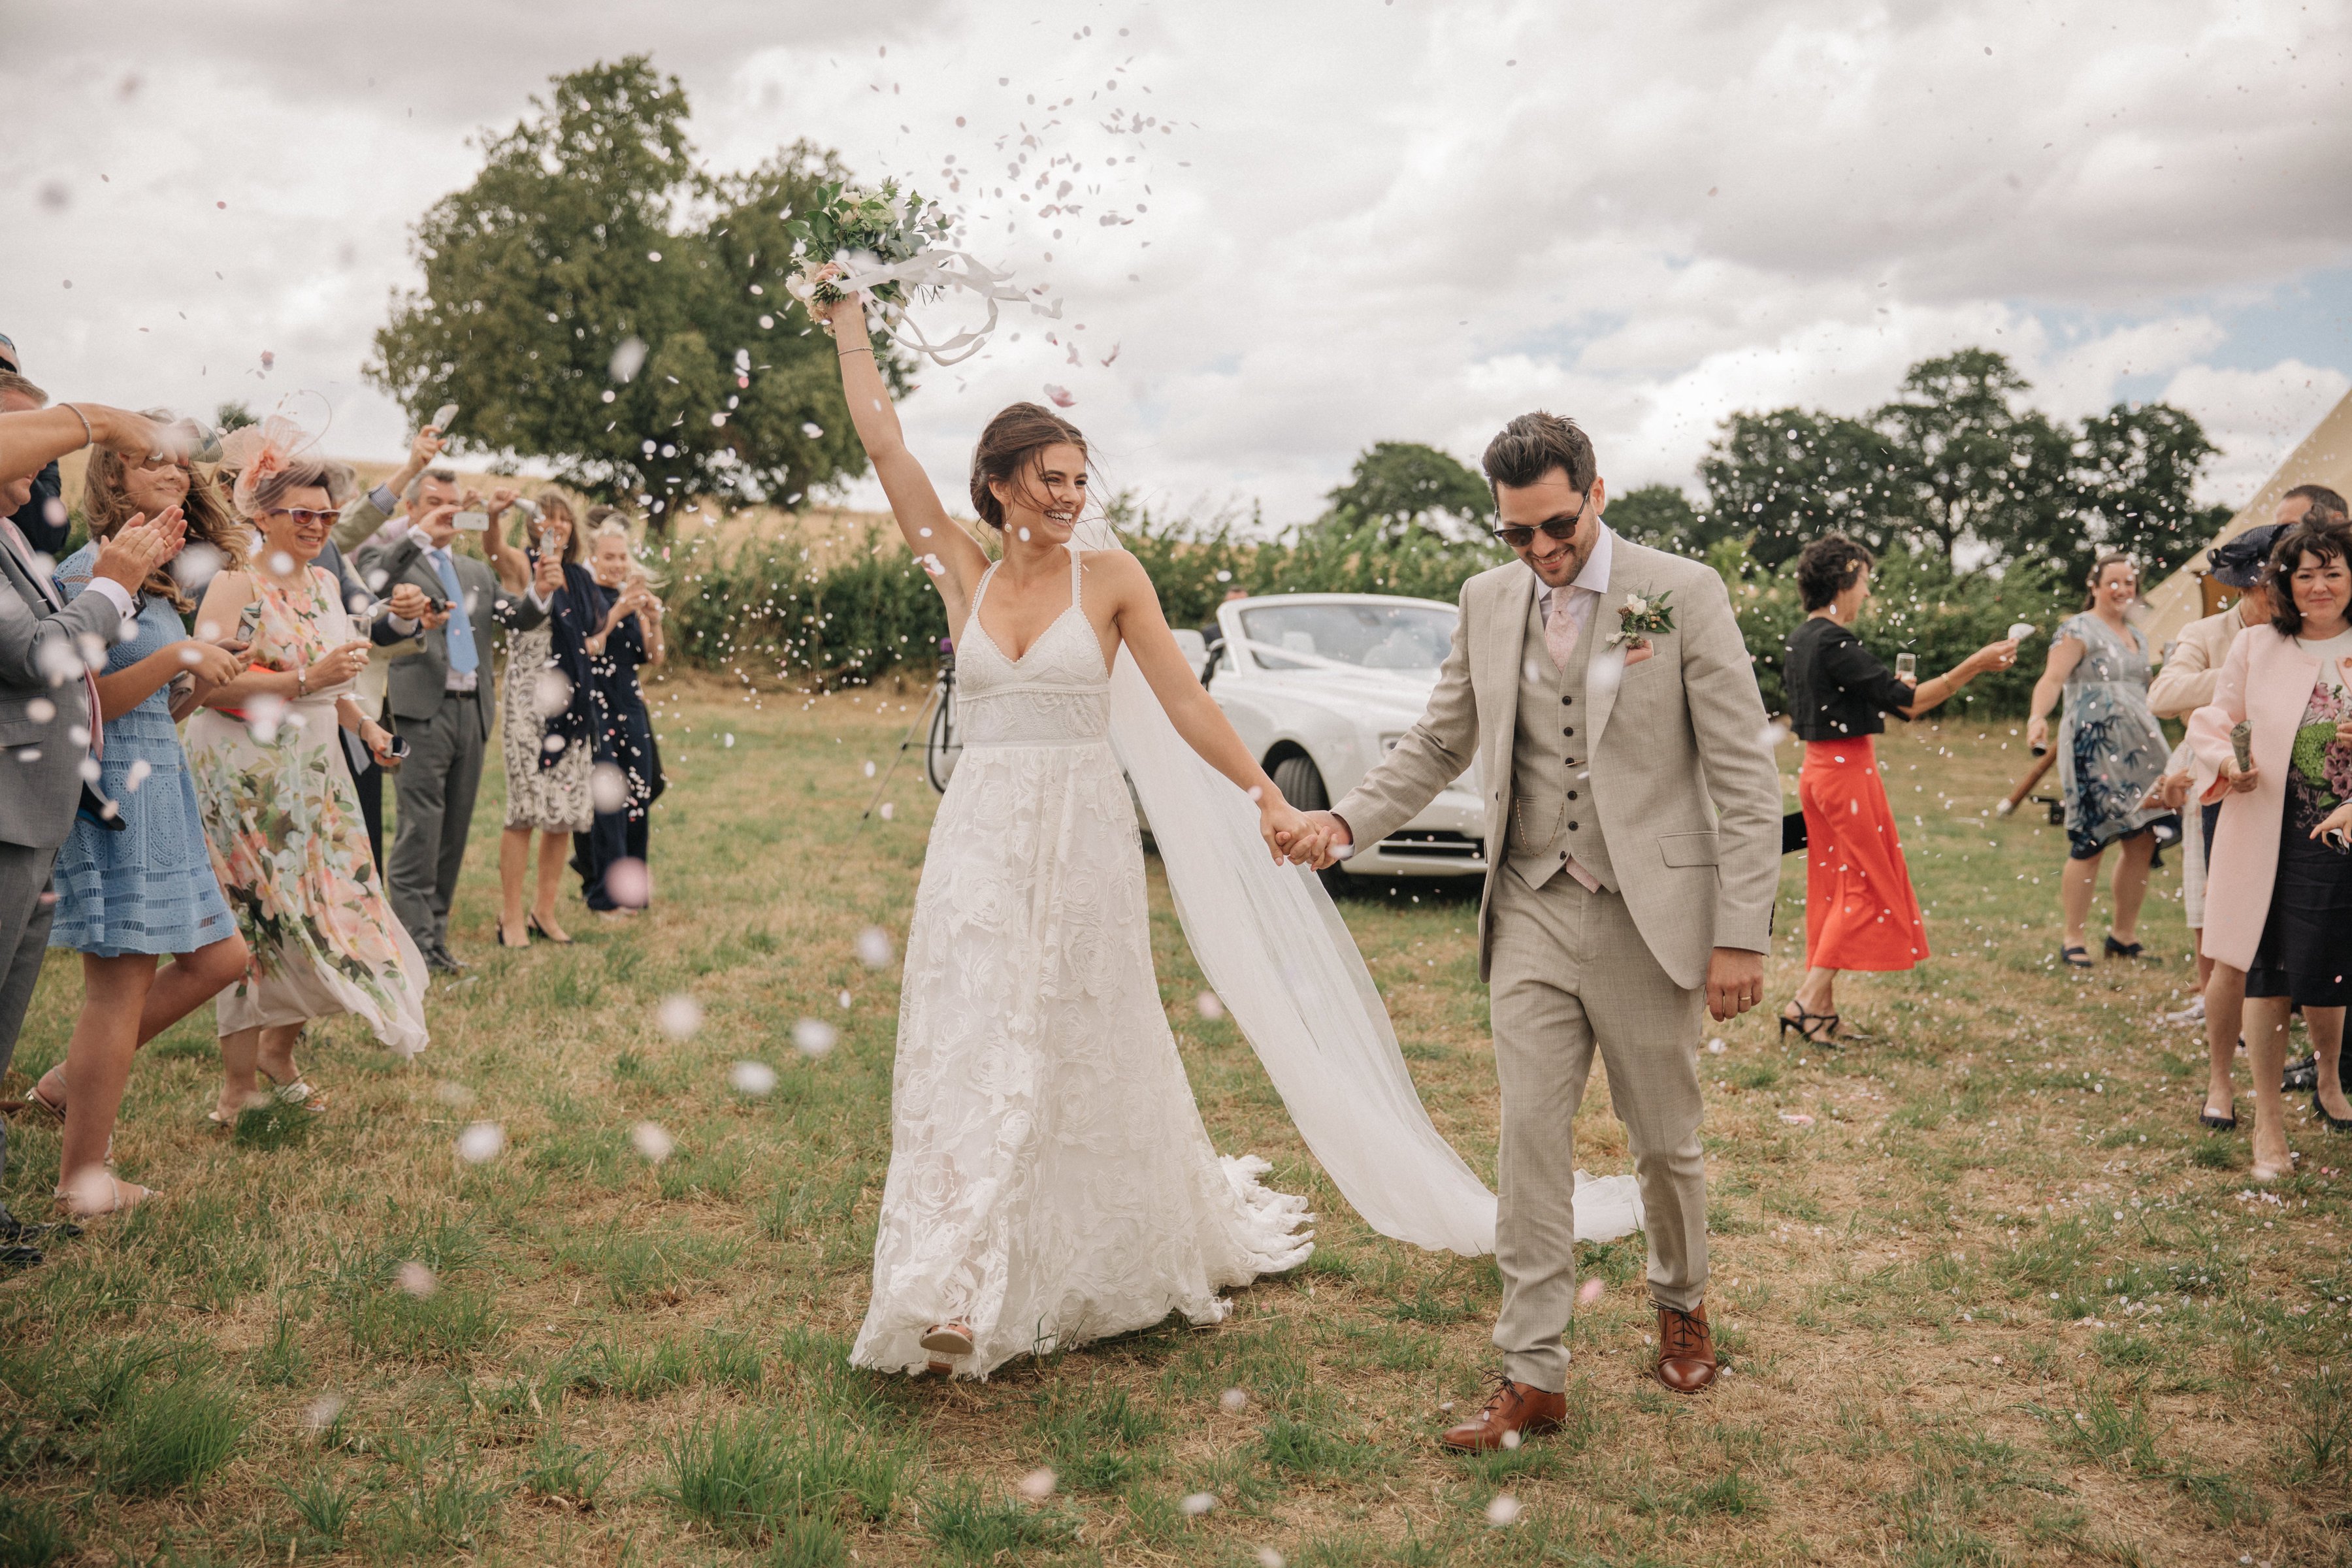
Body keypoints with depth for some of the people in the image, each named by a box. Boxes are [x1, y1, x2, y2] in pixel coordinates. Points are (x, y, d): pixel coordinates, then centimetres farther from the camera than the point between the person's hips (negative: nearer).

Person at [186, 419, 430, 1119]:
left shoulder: (324, 584, 12)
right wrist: (304, 681, -25)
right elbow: (208, 686, -21)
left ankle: (280, 1052, 24)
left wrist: (364, 724, 9)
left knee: (320, 912, 7)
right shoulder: (234, 586, -11)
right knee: (258, 921, -4)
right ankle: (239, 1081, 7)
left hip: (316, 772, 7)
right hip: (247, 774, -7)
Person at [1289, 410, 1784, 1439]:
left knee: (1665, 1141, 12)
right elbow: (1438, 744, 14)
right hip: (1532, 917, 3)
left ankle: (1682, 1302, 40)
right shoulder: (1488, 602, 5)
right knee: (1530, 1144, 1)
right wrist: (1347, 821, -3)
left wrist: (1743, 934, -12)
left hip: (1648, 917, -3)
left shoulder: (1683, 592, -6)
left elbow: (1744, 772, -7)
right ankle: (1532, 1378, 10)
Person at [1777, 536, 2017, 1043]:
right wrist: (1974, 666, -19)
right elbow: (1907, 701, -21)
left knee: (1832, 885, 13)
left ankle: (1823, 1006, 15)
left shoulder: (1801, 640, 10)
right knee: (1867, 887, -1)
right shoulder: (1836, 643, -19)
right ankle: (1808, 1000, -6)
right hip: (1847, 770, -9)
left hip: (1817, 769, 9)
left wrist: (1876, 701, 21)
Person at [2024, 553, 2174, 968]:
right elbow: (2053, 678, -17)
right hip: (2093, 747, -7)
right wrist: (2037, 717, -35)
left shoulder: (2137, 637, 22)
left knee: (2143, 841, 2)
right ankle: (2073, 940, 0)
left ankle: (2124, 935, 13)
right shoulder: (2079, 630, -3)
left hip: (2140, 747, 7)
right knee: (2090, 844, -8)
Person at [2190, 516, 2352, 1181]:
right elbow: (2212, 720, 7)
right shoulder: (2256, 647, 2)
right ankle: (2268, 1121, 8)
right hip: (2267, 836, -1)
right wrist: (2227, 760, -14)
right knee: (2267, 973, -2)